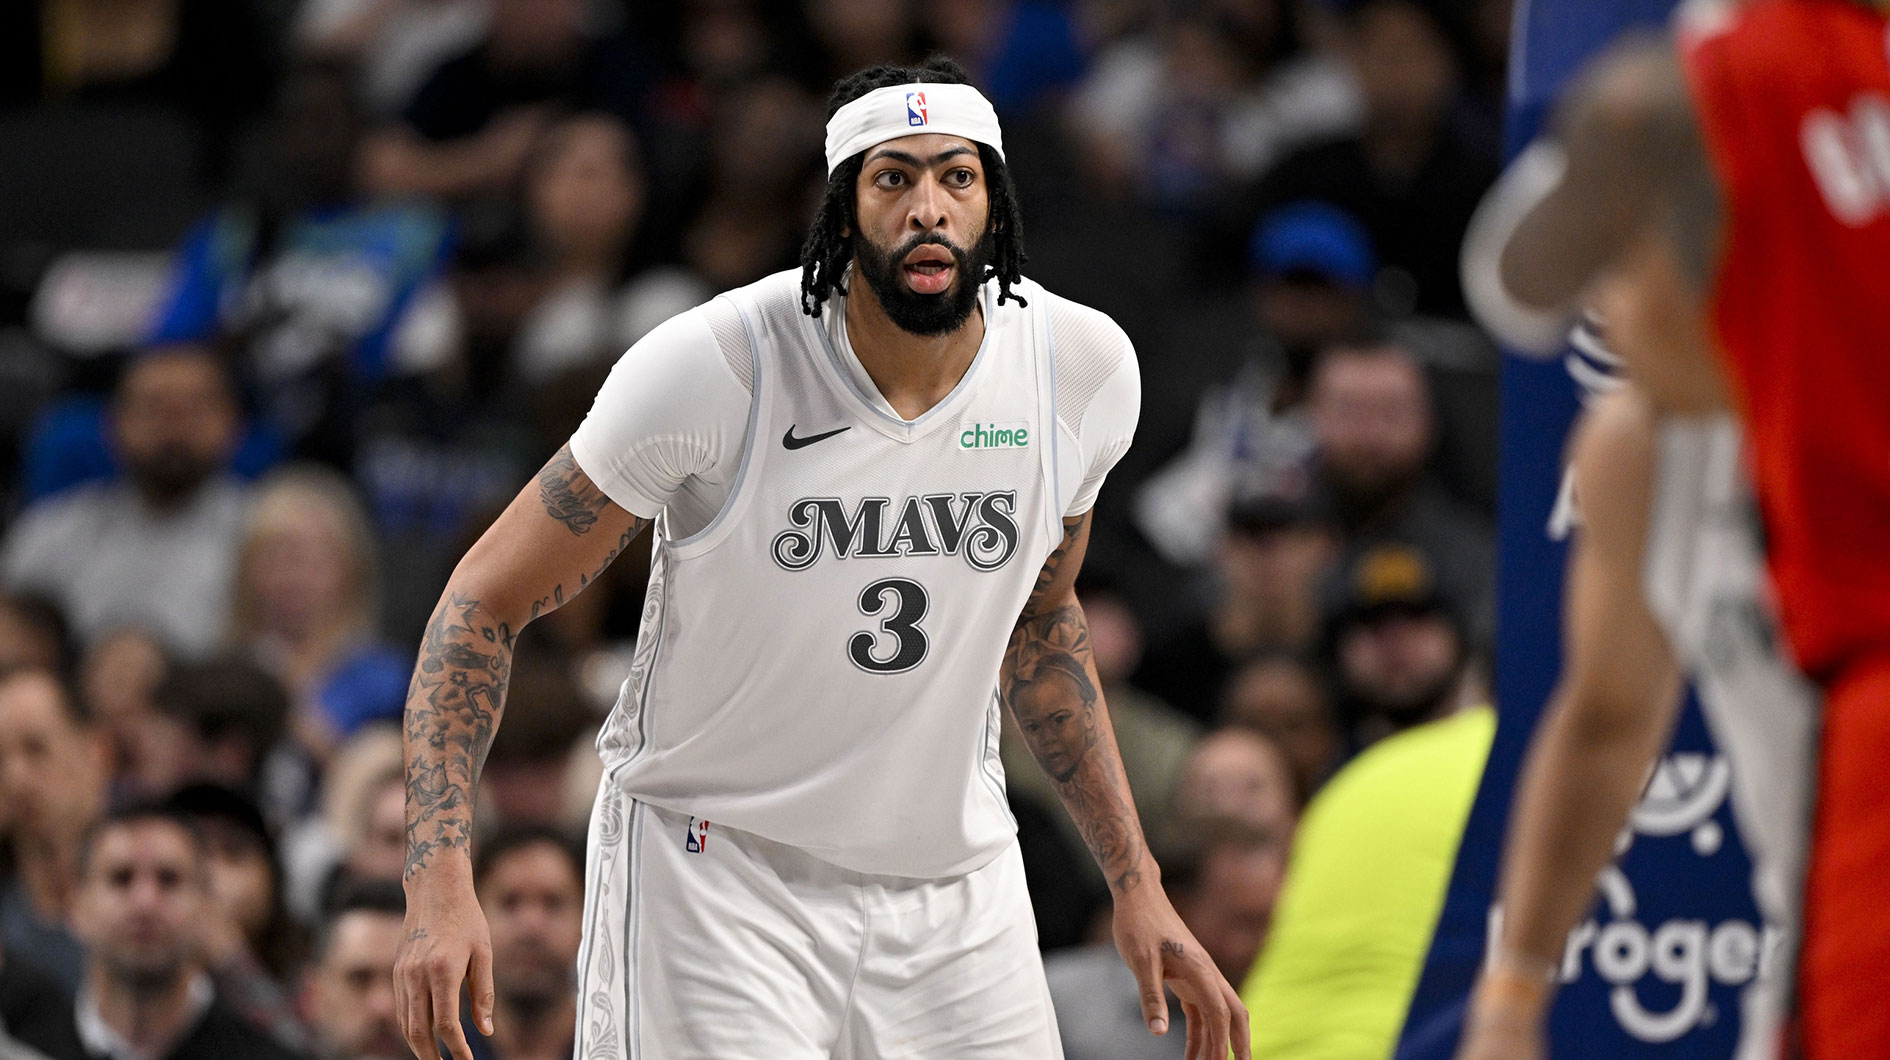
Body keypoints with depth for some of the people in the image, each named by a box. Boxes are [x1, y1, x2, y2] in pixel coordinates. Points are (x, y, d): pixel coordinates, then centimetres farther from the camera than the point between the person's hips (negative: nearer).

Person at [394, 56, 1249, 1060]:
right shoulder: (715, 366, -19)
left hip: (957, 875, 4)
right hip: (717, 858, -4)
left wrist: (1135, 883, 13)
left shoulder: (1085, 367, -5)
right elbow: (485, 602, -11)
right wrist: (439, 882, -22)